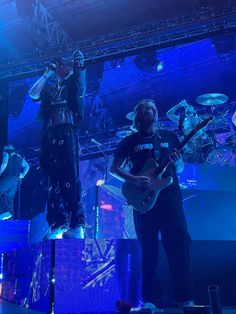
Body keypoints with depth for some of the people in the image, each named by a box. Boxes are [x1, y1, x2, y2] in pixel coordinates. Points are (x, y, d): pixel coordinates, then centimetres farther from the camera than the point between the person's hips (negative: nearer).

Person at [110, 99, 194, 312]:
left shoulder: (169, 136, 16)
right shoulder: (130, 141, 10)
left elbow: (180, 169, 19)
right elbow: (114, 169, 7)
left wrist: (178, 163, -5)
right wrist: (134, 179, -10)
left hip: (170, 195, 1)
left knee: (180, 242, -9)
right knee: (149, 250, 1)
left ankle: (186, 297, -3)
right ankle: (152, 300, 8)